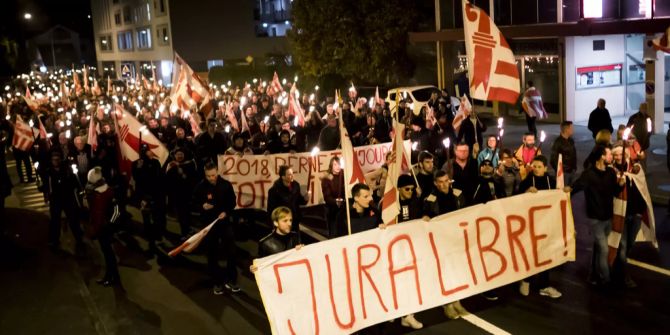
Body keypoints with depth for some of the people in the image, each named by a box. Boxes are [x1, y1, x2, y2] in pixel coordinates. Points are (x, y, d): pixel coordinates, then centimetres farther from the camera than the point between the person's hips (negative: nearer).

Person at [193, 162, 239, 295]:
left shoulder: (226, 184, -7)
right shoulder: (201, 186, -8)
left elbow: (233, 201, 2)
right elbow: (194, 202, 3)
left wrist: (226, 212, -14)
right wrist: (202, 206, -17)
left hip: (225, 222, 1)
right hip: (208, 224, 0)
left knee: (231, 251, 4)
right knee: (212, 254, 7)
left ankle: (230, 280, 19)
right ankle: (217, 282, 19)